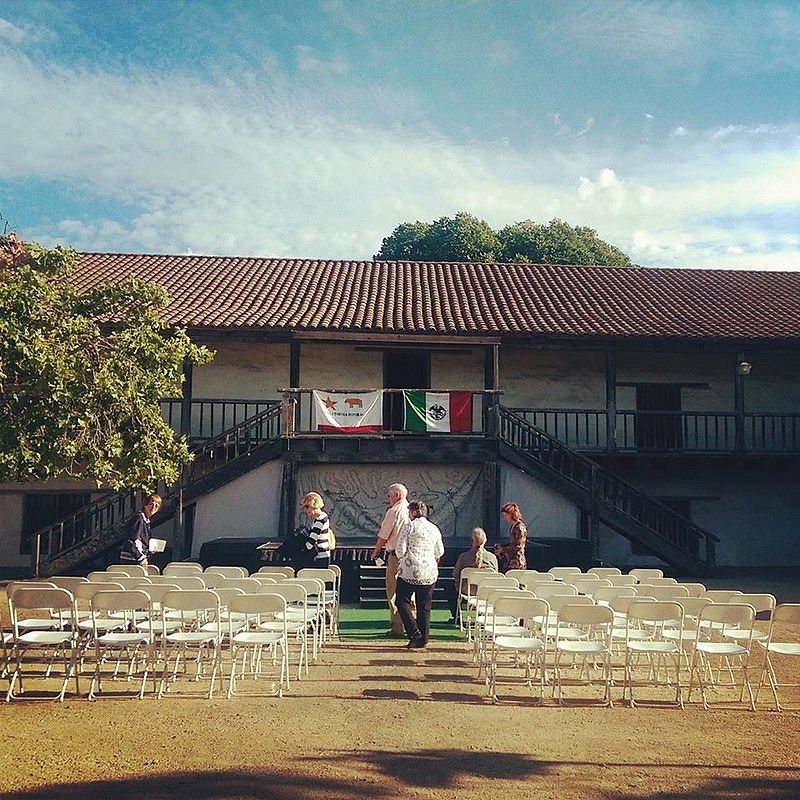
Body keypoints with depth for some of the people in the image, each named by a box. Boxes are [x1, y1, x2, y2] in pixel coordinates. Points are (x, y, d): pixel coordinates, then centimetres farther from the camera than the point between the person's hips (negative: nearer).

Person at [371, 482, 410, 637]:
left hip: (396, 556, -7)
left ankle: (397, 628, 2)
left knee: (394, 593, 1)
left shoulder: (393, 512, -11)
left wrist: (376, 550, 9)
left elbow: (383, 536, -7)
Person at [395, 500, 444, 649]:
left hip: (410, 570, -5)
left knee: (403, 602, 5)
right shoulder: (434, 528, 10)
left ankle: (415, 634, -7)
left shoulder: (408, 526, -5)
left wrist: (400, 556, 13)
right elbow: (439, 552, 18)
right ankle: (423, 640, 9)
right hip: (430, 572, 5)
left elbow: (400, 550, -8)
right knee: (424, 606, 9)